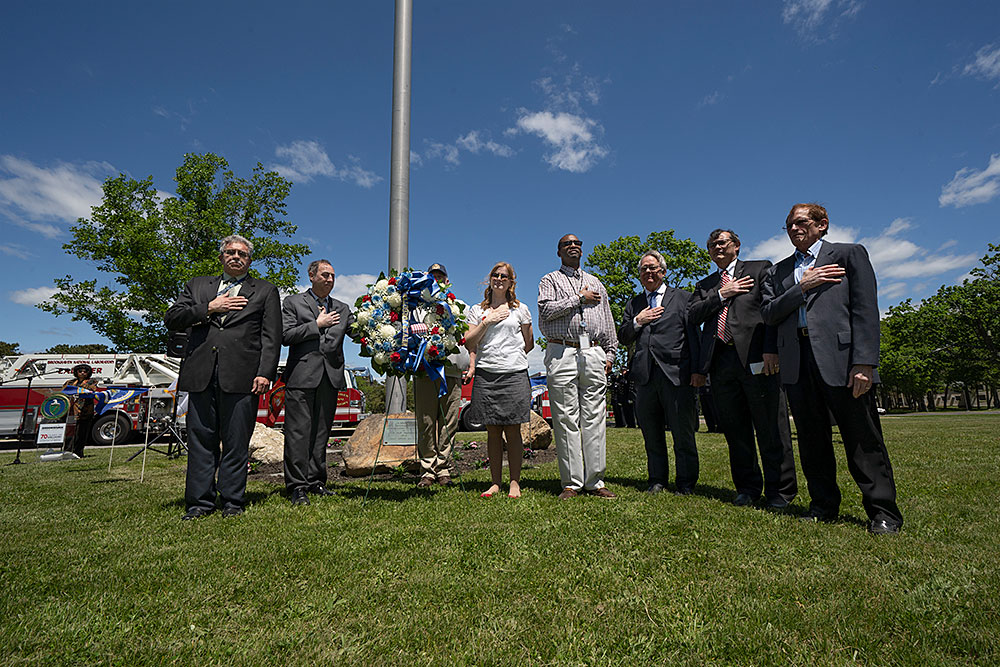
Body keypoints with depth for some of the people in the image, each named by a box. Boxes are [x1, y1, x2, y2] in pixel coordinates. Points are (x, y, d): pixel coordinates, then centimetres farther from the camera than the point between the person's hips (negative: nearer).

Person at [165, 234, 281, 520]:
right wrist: (209, 308, -3)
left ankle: (232, 501, 11)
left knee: (236, 442, 1)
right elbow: (171, 319, 11)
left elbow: (271, 337, 3)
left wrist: (265, 373, -8)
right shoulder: (197, 285, 22)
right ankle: (200, 502, 15)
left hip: (241, 376, -3)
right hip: (201, 375, 3)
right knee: (200, 438, 6)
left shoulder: (265, 291, 12)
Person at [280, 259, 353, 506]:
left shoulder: (342, 309, 18)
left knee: (321, 432, 8)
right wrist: (318, 324, -5)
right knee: (299, 431, -4)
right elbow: (286, 335, -4)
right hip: (301, 375, -4)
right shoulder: (293, 302, 8)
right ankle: (297, 486, 2)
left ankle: (316, 481, 18)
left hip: (331, 375, 4)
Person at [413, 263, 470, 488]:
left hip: (451, 370, 1)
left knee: (449, 423, -1)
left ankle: (443, 469, 7)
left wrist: (469, 363, 8)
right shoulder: (418, 307, 19)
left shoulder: (459, 307, 21)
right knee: (426, 423, -2)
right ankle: (427, 471, 5)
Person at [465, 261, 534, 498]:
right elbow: (469, 343, 3)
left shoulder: (520, 309, 12)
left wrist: (512, 357, 6)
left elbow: (529, 343, 16)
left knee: (512, 430, 0)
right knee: (493, 431, 4)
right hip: (486, 374, 1)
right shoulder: (477, 310, 13)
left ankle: (515, 483, 10)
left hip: (515, 374, -1)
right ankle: (495, 483, 14)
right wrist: (487, 321, -4)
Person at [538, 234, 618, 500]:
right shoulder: (550, 280, 12)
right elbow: (546, 310, -7)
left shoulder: (596, 283, 24)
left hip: (593, 354, 4)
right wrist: (579, 298, -4)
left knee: (595, 419, 0)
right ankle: (571, 482, 4)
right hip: (562, 353, -3)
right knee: (566, 420, -3)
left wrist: (609, 353, 10)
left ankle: (595, 481, 6)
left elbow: (608, 321, 21)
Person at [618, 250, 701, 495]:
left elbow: (693, 336, 2)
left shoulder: (683, 298, 9)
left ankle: (685, 482, 15)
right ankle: (657, 479, 22)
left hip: (676, 374, -3)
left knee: (683, 433, 2)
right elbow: (623, 338, 15)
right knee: (651, 432, 9)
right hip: (645, 376, 4)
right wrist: (637, 321, -3)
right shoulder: (633, 304, 19)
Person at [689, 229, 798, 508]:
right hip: (720, 362, 4)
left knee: (770, 428, -1)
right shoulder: (705, 285, 24)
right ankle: (748, 488, 19)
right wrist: (721, 294, -2)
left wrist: (771, 349, -12)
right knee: (735, 429, 7)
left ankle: (780, 491, 10)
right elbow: (692, 315, 8)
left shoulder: (761, 268, 12)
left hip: (756, 359, -4)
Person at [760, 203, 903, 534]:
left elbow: (865, 309, -2)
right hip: (796, 363, 4)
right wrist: (802, 287, -5)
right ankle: (824, 504, 21)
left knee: (862, 439, 1)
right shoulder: (778, 271, 20)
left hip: (839, 357, -4)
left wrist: (864, 362, -13)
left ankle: (882, 510, 14)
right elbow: (768, 314, 7)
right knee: (811, 440, 9)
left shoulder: (849, 254, 9)